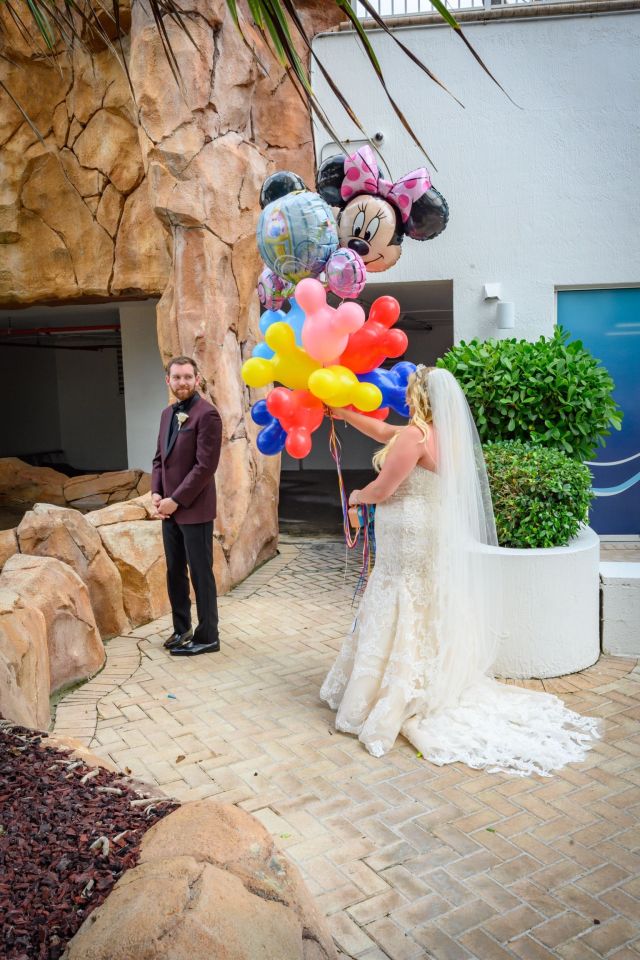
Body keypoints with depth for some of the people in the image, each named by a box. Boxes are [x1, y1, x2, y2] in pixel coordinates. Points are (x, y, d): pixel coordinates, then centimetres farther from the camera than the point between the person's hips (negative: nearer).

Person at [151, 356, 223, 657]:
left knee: (200, 573, 2)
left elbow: (205, 465, -18)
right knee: (174, 572, 15)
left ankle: (207, 636, 15)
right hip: (169, 508, 8)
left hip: (194, 509, -8)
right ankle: (181, 629, 29)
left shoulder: (207, 414, -13)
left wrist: (177, 500, -16)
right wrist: (156, 493, 2)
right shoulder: (167, 413, 13)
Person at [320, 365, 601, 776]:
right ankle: (431, 693, 29)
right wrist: (345, 413, 26)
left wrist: (357, 496, 6)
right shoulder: (446, 434, 10)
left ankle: (393, 706, 9)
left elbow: (382, 489, -16)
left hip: (409, 543, -9)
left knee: (400, 621, 0)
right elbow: (384, 431, 21)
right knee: (427, 619, 17)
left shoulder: (416, 435, -19)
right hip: (432, 540, 9)